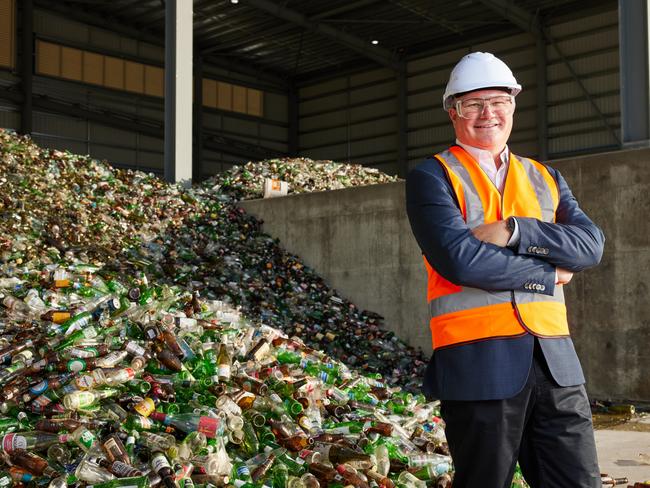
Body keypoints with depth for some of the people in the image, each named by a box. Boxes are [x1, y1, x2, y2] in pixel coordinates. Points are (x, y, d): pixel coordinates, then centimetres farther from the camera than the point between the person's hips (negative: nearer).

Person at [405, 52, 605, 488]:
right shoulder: (432, 177, 1)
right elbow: (460, 259, -14)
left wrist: (513, 231, -14)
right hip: (479, 363, -4)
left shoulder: (545, 178, 16)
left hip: (555, 358, 5)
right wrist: (549, 276, -5)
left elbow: (590, 244, 0)